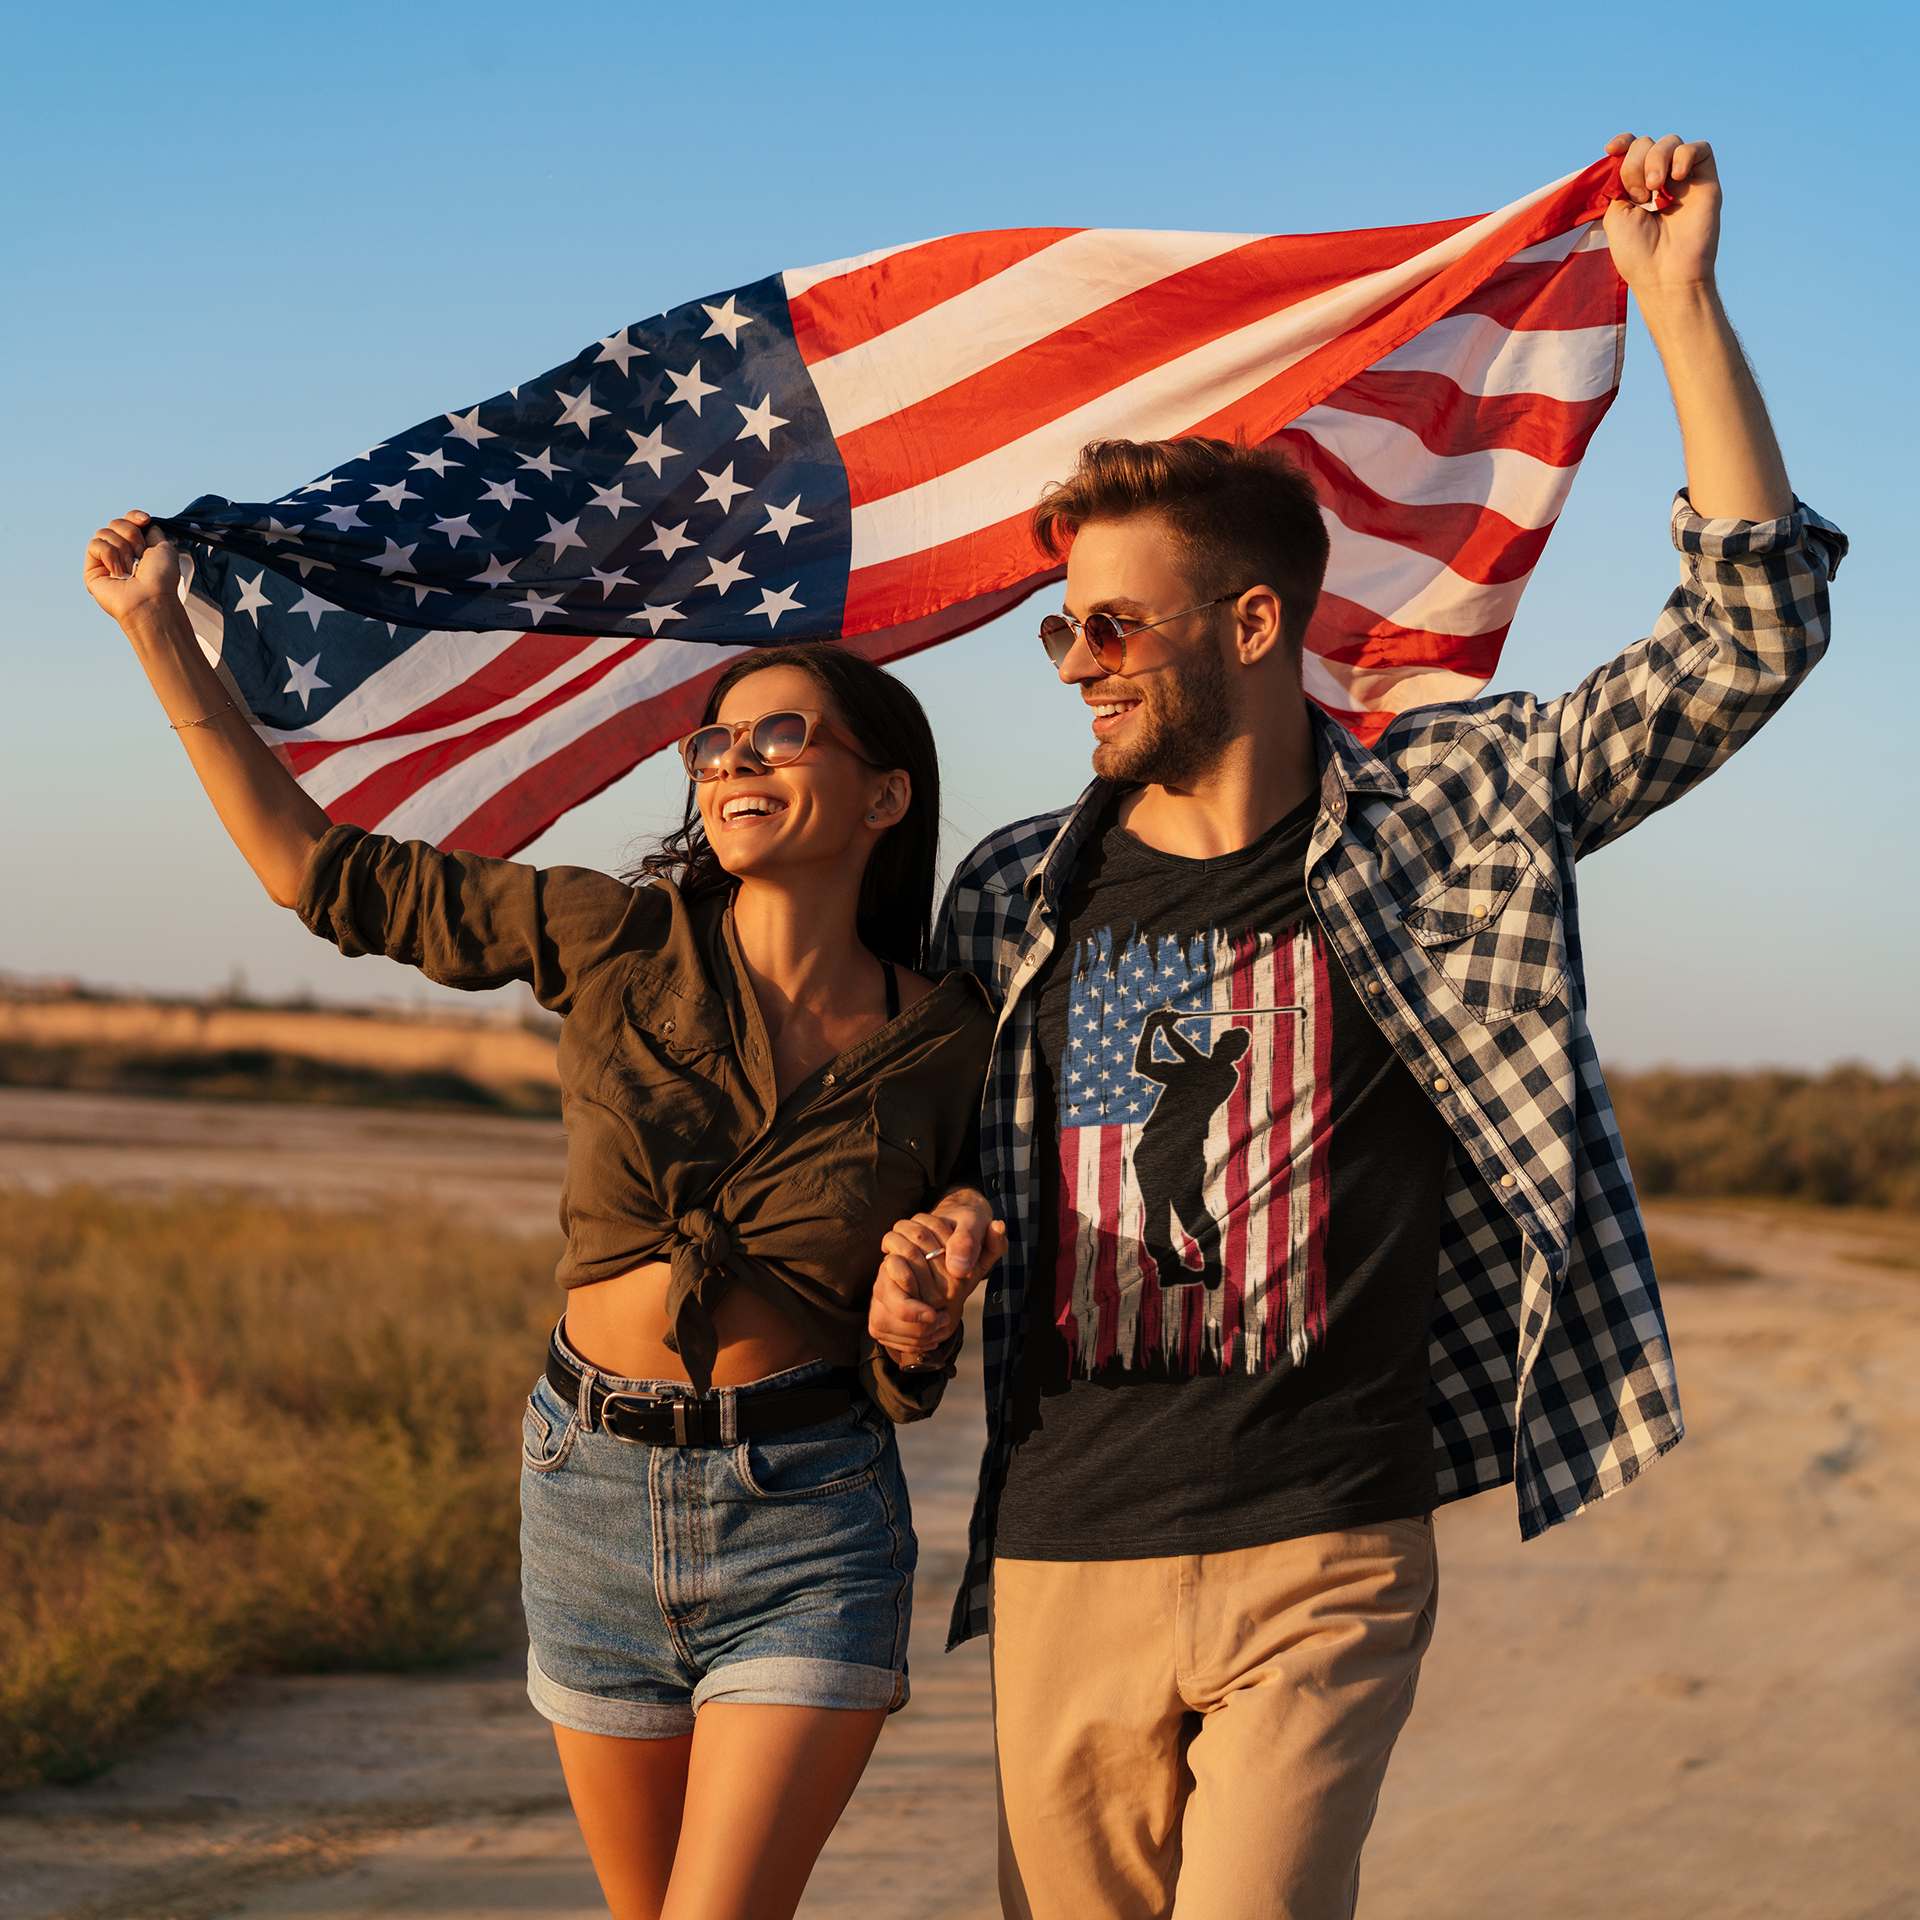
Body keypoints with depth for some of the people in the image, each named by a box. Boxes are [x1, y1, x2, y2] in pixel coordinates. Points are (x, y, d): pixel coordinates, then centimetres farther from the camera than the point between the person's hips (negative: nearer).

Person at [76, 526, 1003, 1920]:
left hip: (807, 1531, -2)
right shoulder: (617, 946, -3)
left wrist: (917, 1326, -16)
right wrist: (160, 628, 1)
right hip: (592, 1497, 2)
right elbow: (319, 868, 2)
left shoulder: (941, 1041, -3)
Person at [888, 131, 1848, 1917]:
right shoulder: (1010, 902, 10)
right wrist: (909, 1284, -3)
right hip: (1064, 1565, 3)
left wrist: (1678, 300, -6)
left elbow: (1750, 634, -2)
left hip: (1322, 1565, -3)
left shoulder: (1447, 816, 2)